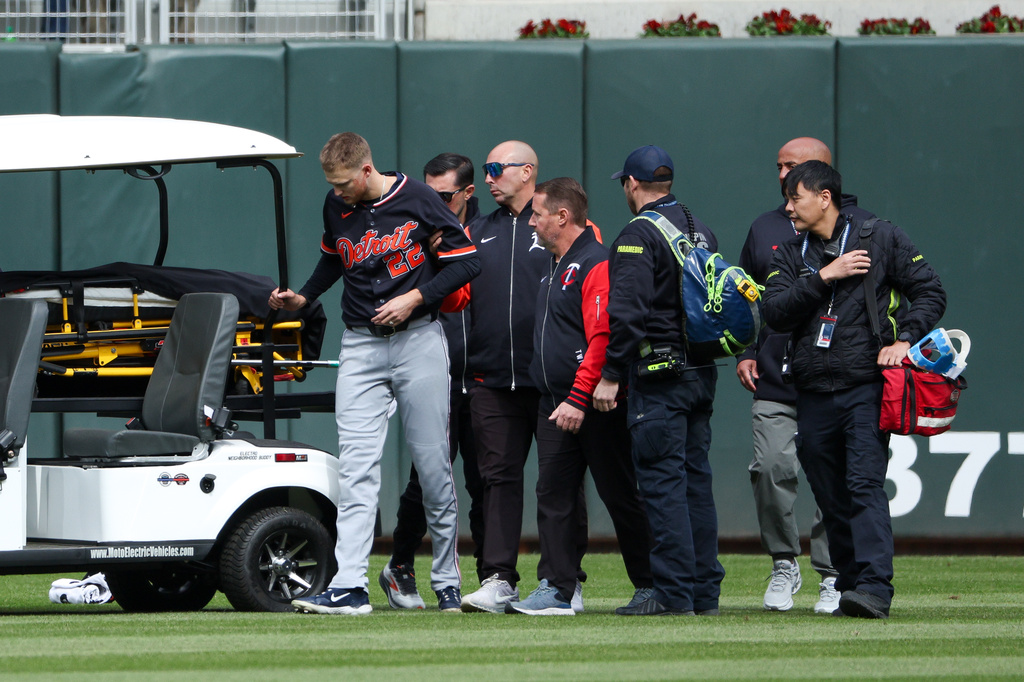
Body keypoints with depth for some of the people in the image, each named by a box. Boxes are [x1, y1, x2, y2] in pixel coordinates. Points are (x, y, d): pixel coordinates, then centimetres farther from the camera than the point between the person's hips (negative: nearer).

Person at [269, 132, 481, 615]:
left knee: (432, 463, 1)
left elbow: (466, 261, -4)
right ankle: (349, 588, -19)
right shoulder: (336, 206, 5)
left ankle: (447, 580, 16)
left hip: (418, 340, -3)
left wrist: (415, 297, -13)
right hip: (360, 345, 3)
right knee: (356, 466, -10)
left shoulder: (417, 199, -7)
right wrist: (302, 297, 10)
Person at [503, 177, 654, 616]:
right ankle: (556, 591, 0)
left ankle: (649, 587, 7)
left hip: (595, 409, -9)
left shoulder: (595, 265, -14)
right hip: (554, 406, 9)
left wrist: (579, 399, -25)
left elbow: (603, 338, -21)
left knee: (620, 497, -1)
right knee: (553, 496, 2)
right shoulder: (554, 268, 18)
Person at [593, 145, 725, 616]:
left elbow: (626, 312, -19)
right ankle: (705, 591, 12)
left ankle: (674, 592, -10)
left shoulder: (639, 234, -11)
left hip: (659, 371, -8)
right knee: (695, 479, 11)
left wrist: (611, 375, -15)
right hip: (702, 374, 8)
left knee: (662, 480, -7)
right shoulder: (701, 231, 15)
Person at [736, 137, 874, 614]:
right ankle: (784, 564, 5)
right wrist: (744, 354, 11)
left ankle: (833, 575, 6)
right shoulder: (765, 229, 17)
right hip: (775, 380, 3)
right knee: (771, 469, -10)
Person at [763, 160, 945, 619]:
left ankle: (874, 587, -28)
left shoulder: (882, 239, 5)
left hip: (865, 388, -5)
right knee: (831, 500, 6)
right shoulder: (791, 254, 15)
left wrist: (905, 339, -9)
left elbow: (930, 293, 6)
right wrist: (824, 277, -9)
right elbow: (775, 312, 0)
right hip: (813, 396, 5)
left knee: (865, 486, -18)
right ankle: (850, 586, 14)